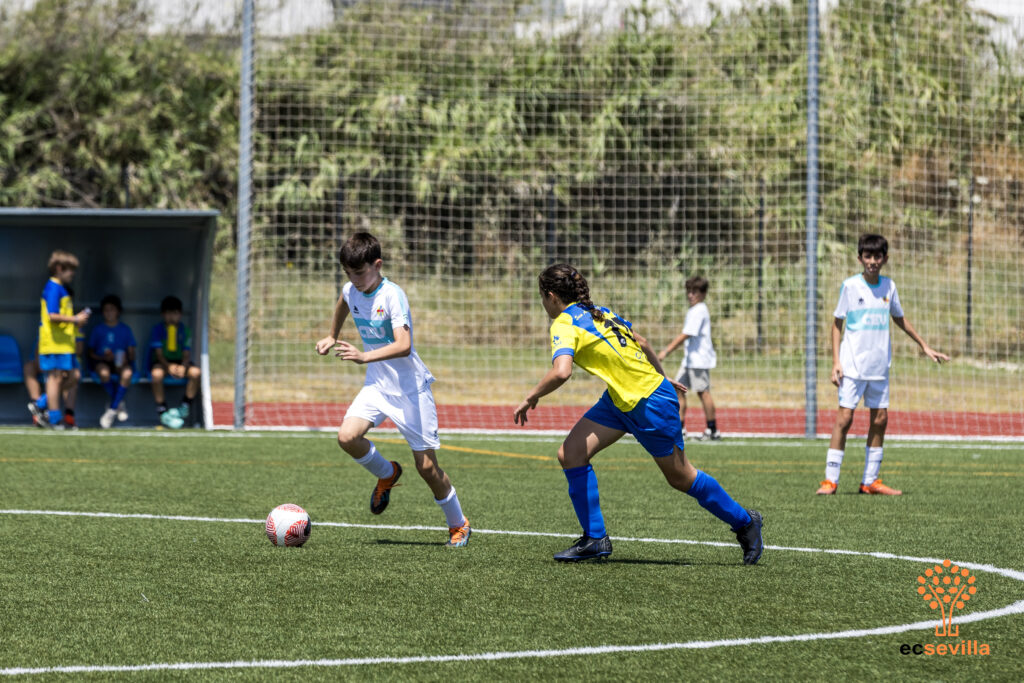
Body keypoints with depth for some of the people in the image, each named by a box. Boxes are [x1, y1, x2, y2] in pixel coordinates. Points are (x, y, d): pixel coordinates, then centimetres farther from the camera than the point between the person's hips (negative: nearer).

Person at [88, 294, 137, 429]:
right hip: (102, 362, 0)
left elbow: (132, 354, 10)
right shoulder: (98, 329, 12)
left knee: (127, 372, -36)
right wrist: (103, 357, -12)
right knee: (103, 372, -38)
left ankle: (111, 410, -33)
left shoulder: (125, 330, 14)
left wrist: (127, 359, -14)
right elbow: (91, 353, 8)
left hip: (121, 363, 1)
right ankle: (120, 404, -19)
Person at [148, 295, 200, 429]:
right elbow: (158, 353, -11)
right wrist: (168, 366, -31)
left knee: (196, 372, -28)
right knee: (156, 373, -37)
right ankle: (162, 412, -28)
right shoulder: (158, 329, -4)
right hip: (161, 362, -3)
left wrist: (183, 366, -27)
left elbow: (187, 353, -4)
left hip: (180, 362, 3)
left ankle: (186, 407, -12)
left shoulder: (184, 329, 3)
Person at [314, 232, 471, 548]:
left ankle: (458, 524, 19)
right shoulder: (350, 291, 0)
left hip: (410, 387, -6)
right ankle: (386, 474, 12)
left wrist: (365, 356, -46)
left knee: (426, 465, -4)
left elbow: (403, 345, -34)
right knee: (347, 436, -20)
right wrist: (332, 337, 34)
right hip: (376, 384, 6)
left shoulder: (392, 295, -21)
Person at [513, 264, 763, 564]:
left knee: (680, 477, 8)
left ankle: (745, 522, 26)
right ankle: (594, 539, 4)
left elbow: (561, 372, -36)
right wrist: (662, 377, 28)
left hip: (651, 403, -9)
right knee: (570, 454, -1)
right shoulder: (600, 312, 7)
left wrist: (531, 398, -21)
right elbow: (641, 343, 15)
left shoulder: (565, 325, -18)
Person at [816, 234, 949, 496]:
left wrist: (925, 347, 27)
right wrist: (836, 362, -8)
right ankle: (830, 480, -8)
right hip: (853, 365, -5)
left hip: (879, 366, 5)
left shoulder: (889, 286, 8)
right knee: (844, 418, -11)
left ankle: (870, 481, 12)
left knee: (880, 419, 4)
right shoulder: (850, 286, -4)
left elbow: (899, 318, 23)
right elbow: (837, 324, 0)